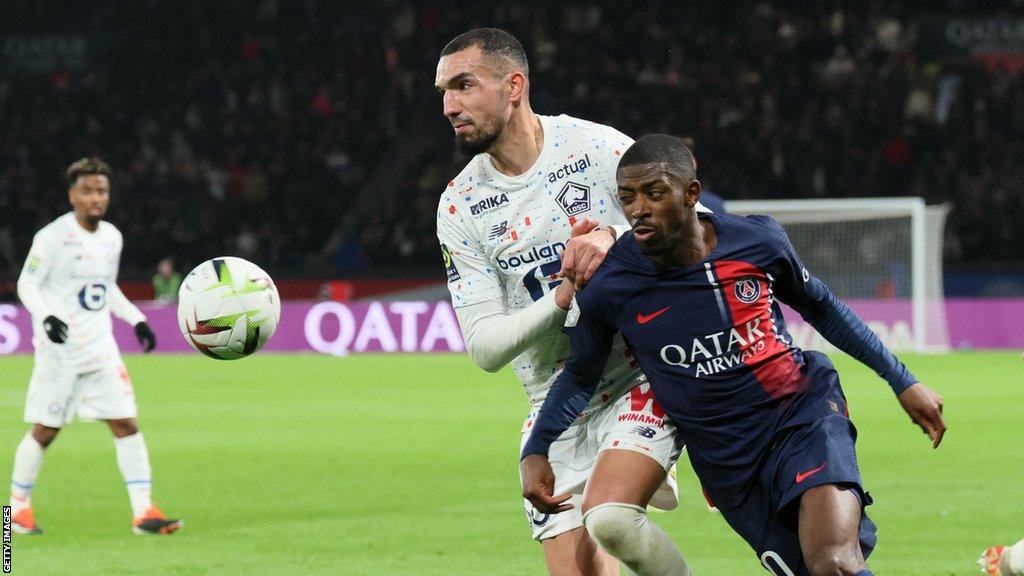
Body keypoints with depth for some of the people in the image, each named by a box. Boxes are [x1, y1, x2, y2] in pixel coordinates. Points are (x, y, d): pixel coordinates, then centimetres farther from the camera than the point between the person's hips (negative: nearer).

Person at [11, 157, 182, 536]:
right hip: (59, 350, -5)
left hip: (100, 350, 5)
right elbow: (26, 284, -8)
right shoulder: (52, 237, -10)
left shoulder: (111, 237, 9)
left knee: (126, 425, -5)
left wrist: (137, 320, 12)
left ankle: (143, 512, -5)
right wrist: (45, 317, -25)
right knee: (45, 431, 2)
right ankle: (19, 508, 20)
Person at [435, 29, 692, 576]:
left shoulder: (597, 147, -7)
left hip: (642, 382, -3)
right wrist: (561, 300, -21)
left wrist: (613, 239, -24)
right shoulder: (459, 206, 0)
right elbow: (485, 346, -4)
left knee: (608, 520, -25)